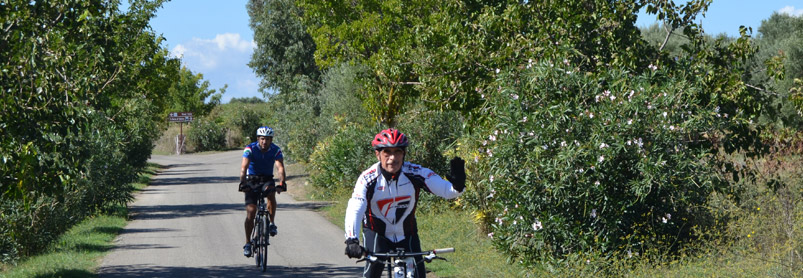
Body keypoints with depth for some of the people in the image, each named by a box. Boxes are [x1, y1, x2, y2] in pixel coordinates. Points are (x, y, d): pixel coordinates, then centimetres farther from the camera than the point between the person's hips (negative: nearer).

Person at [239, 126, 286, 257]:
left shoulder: (276, 150, -14)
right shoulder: (250, 149, -18)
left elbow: (280, 168, -26)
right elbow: (244, 168, -29)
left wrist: (281, 184, -43)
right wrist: (243, 183, -45)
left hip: (267, 180, 1)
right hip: (252, 180, -1)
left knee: (271, 194, -33)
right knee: (251, 211, -11)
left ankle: (272, 224, -15)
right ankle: (247, 243, -3)